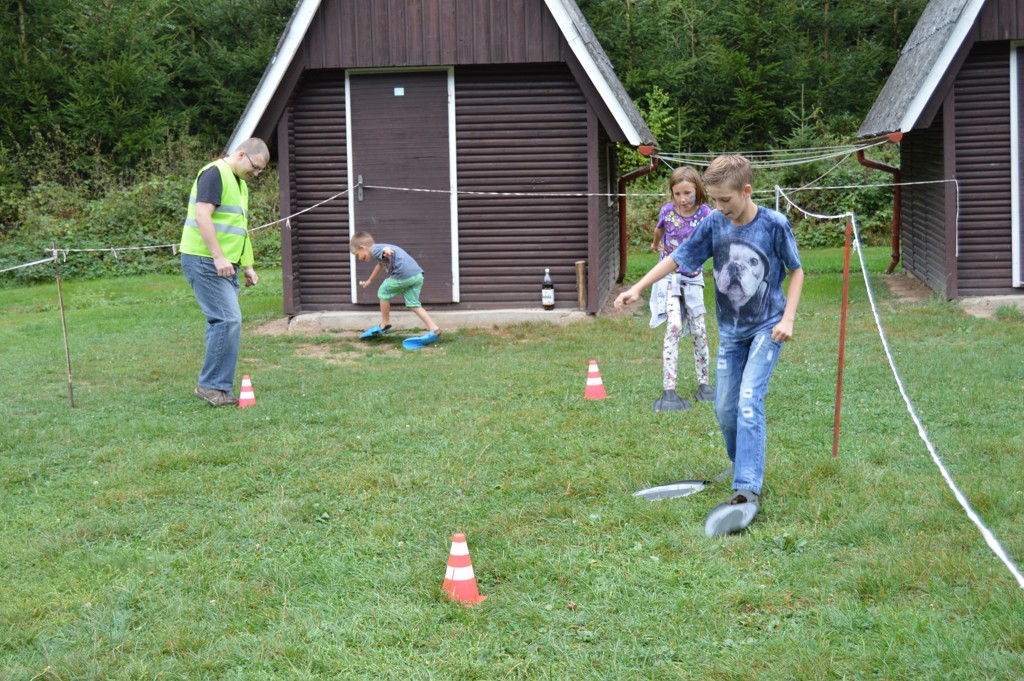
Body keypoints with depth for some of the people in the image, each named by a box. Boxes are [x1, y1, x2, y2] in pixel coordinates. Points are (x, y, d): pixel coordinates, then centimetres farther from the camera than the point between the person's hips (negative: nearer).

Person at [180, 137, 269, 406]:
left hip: (225, 266, 10)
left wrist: (247, 266, 24)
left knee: (222, 323, 7)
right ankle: (212, 385, -9)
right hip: (204, 261, -10)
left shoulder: (240, 184, 20)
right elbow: (202, 216, -20)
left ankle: (214, 387, 11)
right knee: (229, 319, -15)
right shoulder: (214, 174, -11)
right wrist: (218, 256, -24)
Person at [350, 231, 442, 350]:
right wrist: (369, 280, 70)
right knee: (413, 304, 9)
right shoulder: (381, 249, 32)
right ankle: (433, 329, -3)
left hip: (404, 274, -9)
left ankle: (385, 325, 24)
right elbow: (380, 265, 54)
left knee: (384, 292, 13)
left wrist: (386, 251, -52)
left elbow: (385, 248, -26)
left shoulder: (375, 249, 1)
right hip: (418, 275, 9)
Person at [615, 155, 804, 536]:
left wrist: (788, 318, -11)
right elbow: (679, 257, 2)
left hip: (766, 328, -5)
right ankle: (746, 471, 29)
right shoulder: (714, 223, -6)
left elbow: (796, 271, -3)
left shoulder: (774, 224, -15)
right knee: (724, 409, 6)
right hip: (730, 330, 5)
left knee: (749, 401, -19)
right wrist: (639, 287, -4)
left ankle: (748, 492, -23)